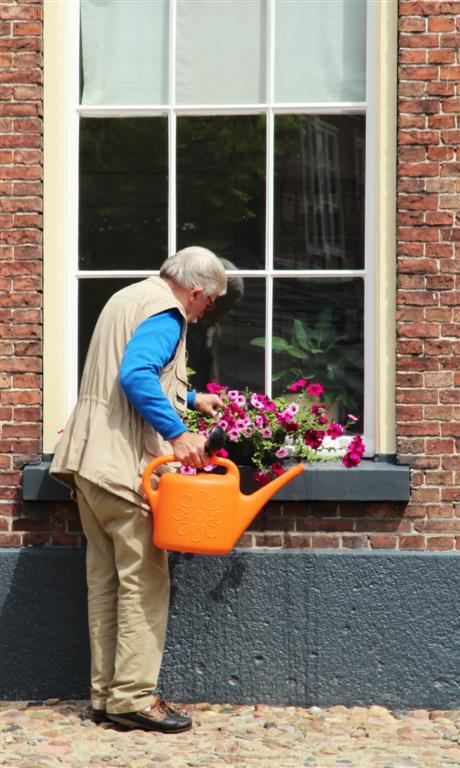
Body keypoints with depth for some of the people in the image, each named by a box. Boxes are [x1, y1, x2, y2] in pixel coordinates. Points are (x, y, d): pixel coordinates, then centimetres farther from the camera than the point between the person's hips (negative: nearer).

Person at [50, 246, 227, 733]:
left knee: (105, 579, 11)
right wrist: (178, 432, -25)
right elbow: (136, 375, -26)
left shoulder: (132, 297, 22)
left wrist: (191, 398, 42)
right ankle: (133, 697, -3)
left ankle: (105, 694, 16)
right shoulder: (164, 310, -9)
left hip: (91, 459, 10)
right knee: (144, 578, -5)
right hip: (126, 464, -10)